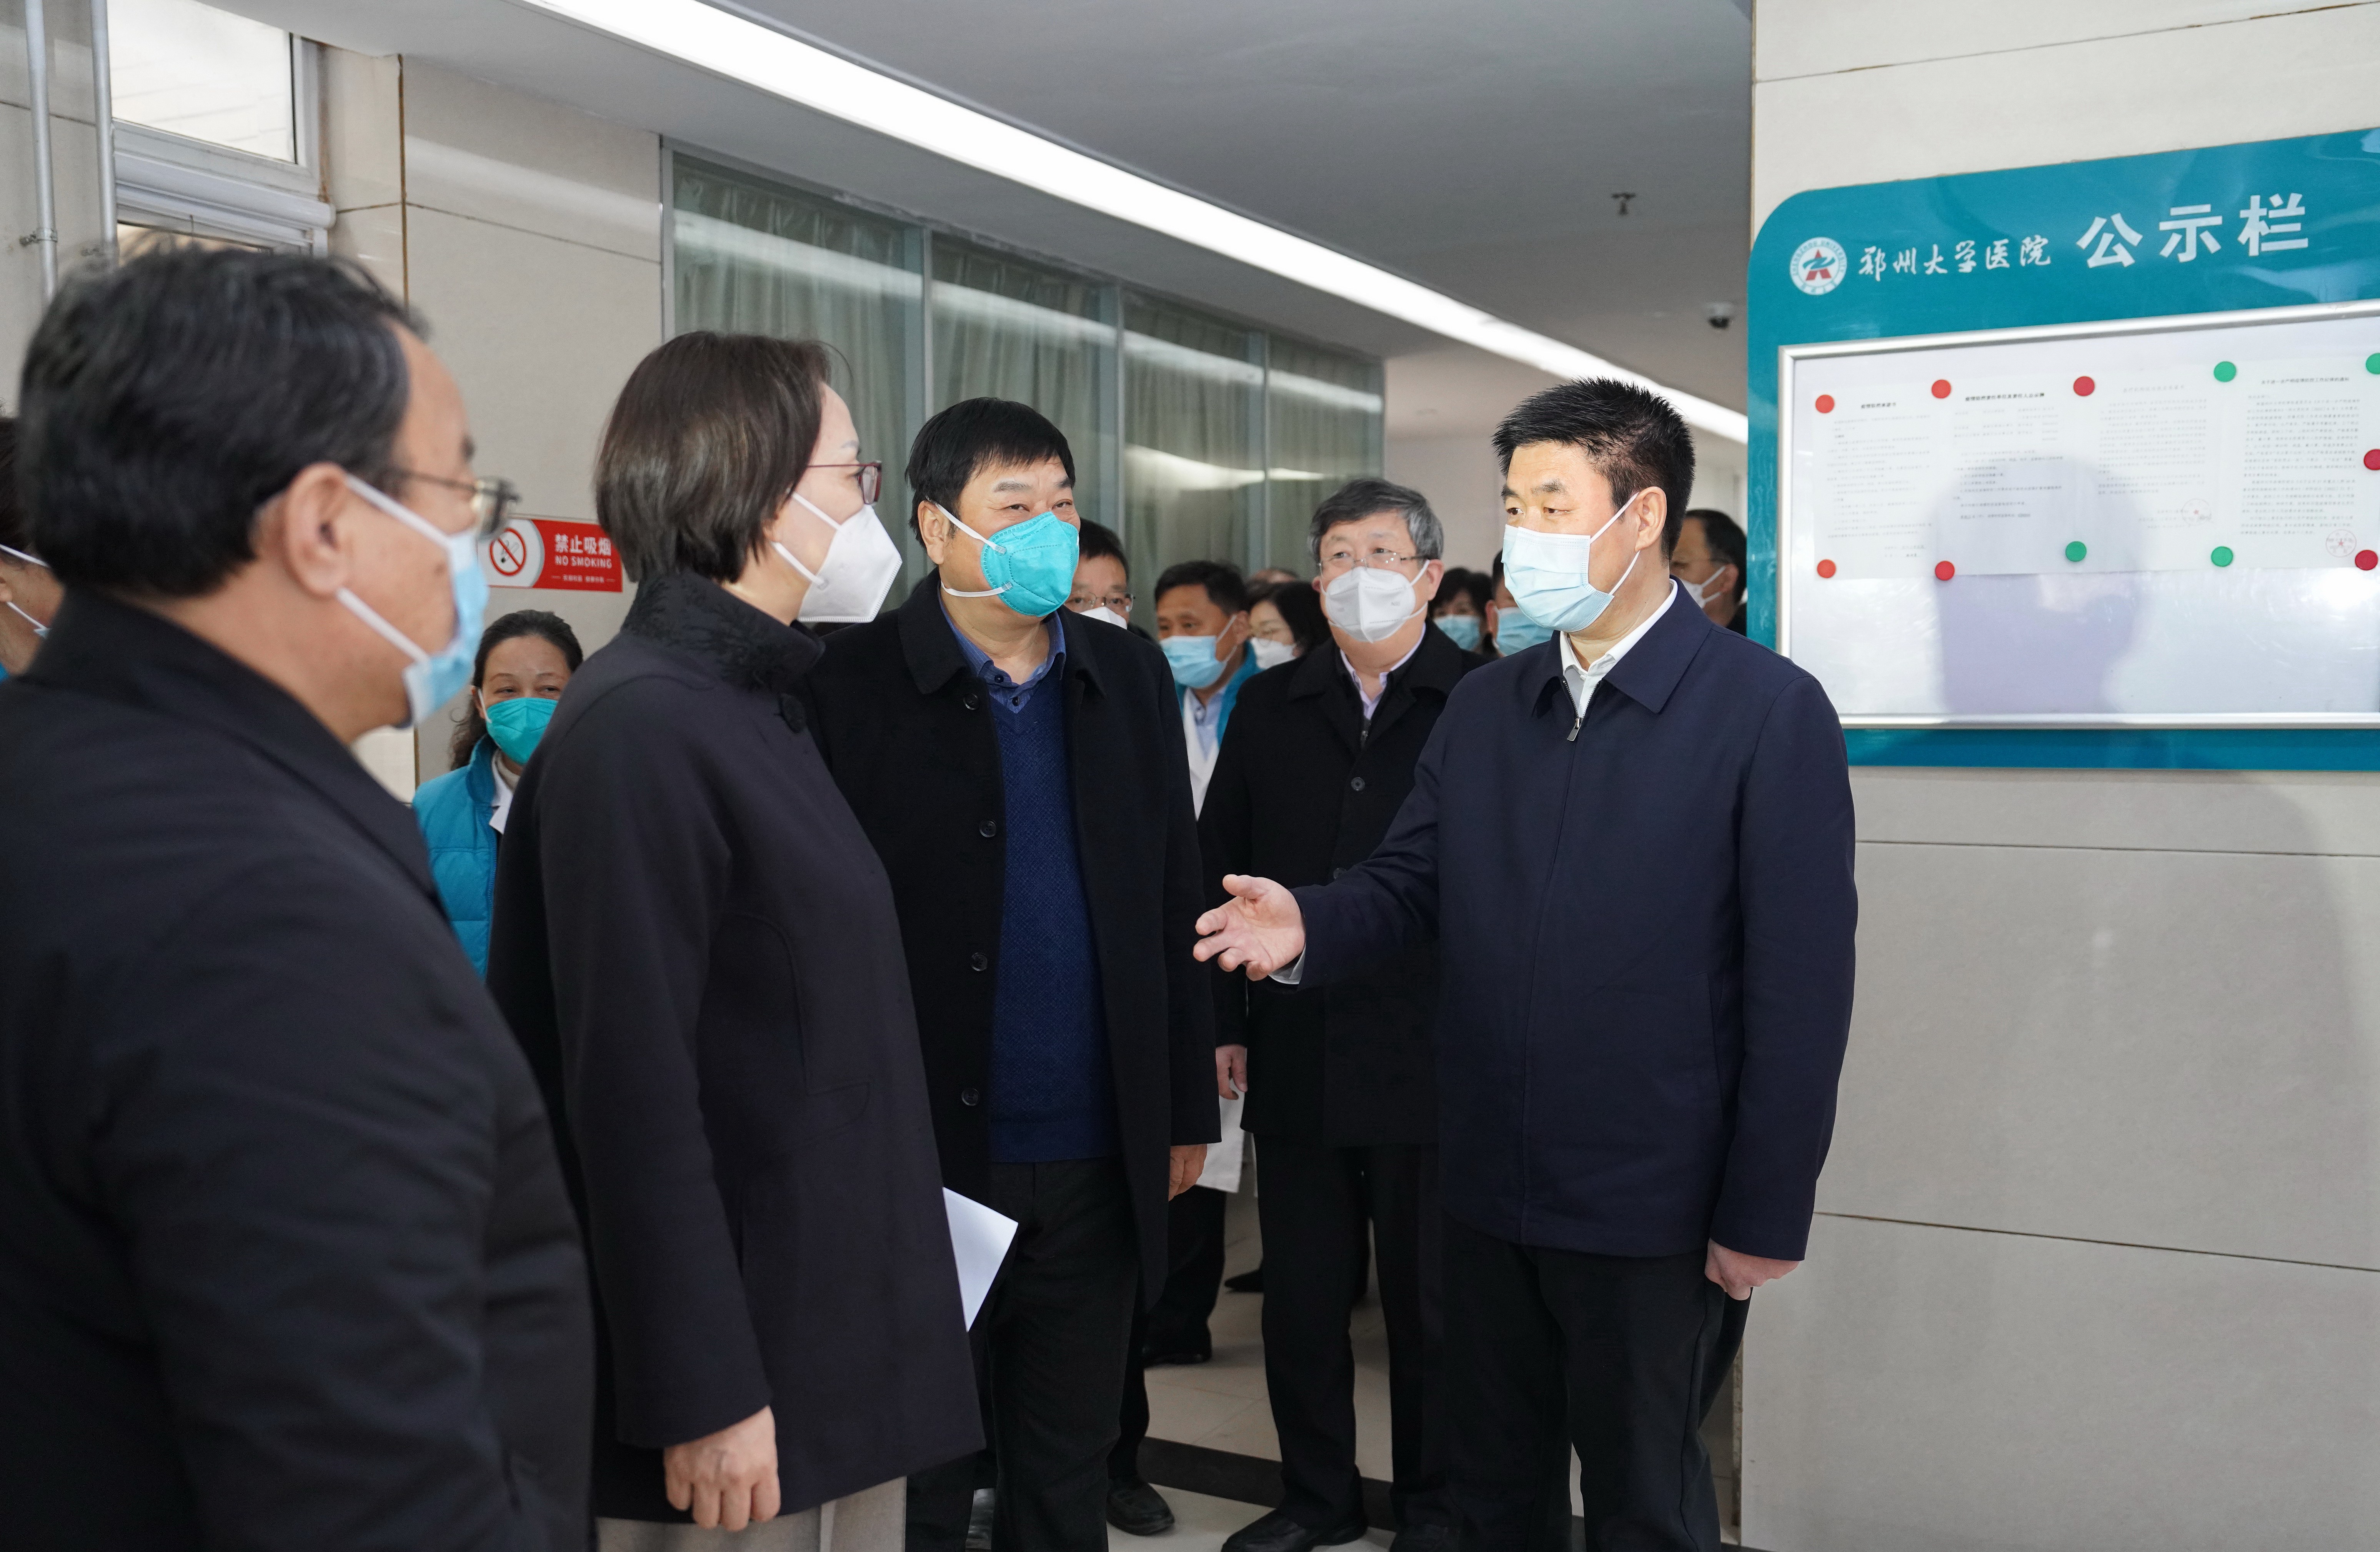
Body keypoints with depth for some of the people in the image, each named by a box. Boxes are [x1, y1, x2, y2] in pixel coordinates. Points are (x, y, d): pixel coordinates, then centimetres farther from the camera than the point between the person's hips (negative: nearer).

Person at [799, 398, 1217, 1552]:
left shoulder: (1130, 676, 6)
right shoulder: (853, 683, -7)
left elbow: (1173, 907, 9)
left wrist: (1187, 1106, 8)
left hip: (1097, 1155, 4)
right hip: (924, 1149, -3)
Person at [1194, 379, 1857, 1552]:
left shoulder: (1771, 711, -11)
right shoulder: (1481, 707, 7)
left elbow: (1802, 984, -12)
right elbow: (1408, 881, 6)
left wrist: (1764, 1219, -13)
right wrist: (1311, 928, -17)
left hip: (1655, 1212, -5)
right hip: (1489, 1192, 5)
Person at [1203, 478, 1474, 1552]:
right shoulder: (1270, 709, 10)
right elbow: (1220, 869, 11)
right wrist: (1224, 1022, 6)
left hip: (1436, 1060, -3)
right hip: (1298, 1060, 4)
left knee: (1430, 1300, 10)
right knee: (1301, 1296, 12)